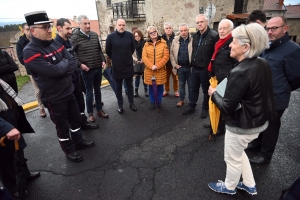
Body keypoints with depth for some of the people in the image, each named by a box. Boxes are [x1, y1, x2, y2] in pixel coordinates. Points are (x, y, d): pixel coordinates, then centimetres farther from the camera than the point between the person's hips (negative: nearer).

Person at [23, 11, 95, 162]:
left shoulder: (56, 44, 3)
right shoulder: (30, 52, -19)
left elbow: (73, 63, -2)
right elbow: (53, 71, -29)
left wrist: (60, 69, -18)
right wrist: (65, 63, -11)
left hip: (69, 92, 7)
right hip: (53, 98, -6)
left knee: (76, 119, 20)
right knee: (62, 126, 11)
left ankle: (78, 142, 43)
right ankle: (69, 150, 32)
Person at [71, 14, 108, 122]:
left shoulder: (94, 35, 5)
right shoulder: (75, 37, -9)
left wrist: (103, 60, 3)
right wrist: (80, 64, -15)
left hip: (98, 68, 5)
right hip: (87, 69, -4)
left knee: (97, 90, 15)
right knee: (89, 91, 6)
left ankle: (99, 110, 29)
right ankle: (90, 113, 21)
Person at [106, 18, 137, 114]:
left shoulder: (130, 35, -3)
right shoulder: (110, 36, -8)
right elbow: (108, 51, 3)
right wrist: (115, 59, 10)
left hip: (129, 65, 1)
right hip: (117, 66, -1)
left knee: (129, 85, 12)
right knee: (118, 86, 9)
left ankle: (131, 103, 26)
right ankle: (120, 105, 22)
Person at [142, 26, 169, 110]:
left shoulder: (163, 43, 1)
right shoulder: (146, 44, 6)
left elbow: (166, 56, -6)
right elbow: (144, 57, -2)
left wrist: (157, 66, -15)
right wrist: (151, 66, -16)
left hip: (161, 70, -1)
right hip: (149, 70, 1)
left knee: (160, 87, 8)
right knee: (151, 87, 9)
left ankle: (159, 102, 25)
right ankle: (152, 102, 25)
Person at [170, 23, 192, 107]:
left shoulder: (193, 40, -7)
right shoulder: (175, 40, 2)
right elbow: (171, 53, 6)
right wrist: (175, 64, -2)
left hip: (190, 67, -3)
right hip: (180, 67, 3)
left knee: (191, 85, 10)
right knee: (181, 84, 16)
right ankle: (181, 100, 30)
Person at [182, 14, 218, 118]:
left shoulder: (214, 35, -14)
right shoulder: (195, 35, 9)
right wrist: (192, 63, 12)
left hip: (205, 69, -6)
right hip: (195, 68, 7)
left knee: (206, 90, 10)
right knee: (194, 89, 16)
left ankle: (205, 109, 26)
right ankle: (191, 107, 30)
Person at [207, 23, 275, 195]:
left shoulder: (240, 73, -30)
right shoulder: (264, 64, -2)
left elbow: (227, 108, -26)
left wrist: (214, 93, -9)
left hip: (241, 126, -9)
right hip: (259, 121, 9)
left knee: (233, 158, 17)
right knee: (239, 152, 30)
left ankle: (229, 187, 44)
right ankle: (250, 185, 47)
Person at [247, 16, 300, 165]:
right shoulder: (267, 46, 7)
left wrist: (281, 91, 0)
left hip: (275, 100, -7)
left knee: (270, 127, 10)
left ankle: (265, 155, 28)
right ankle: (256, 144, 44)